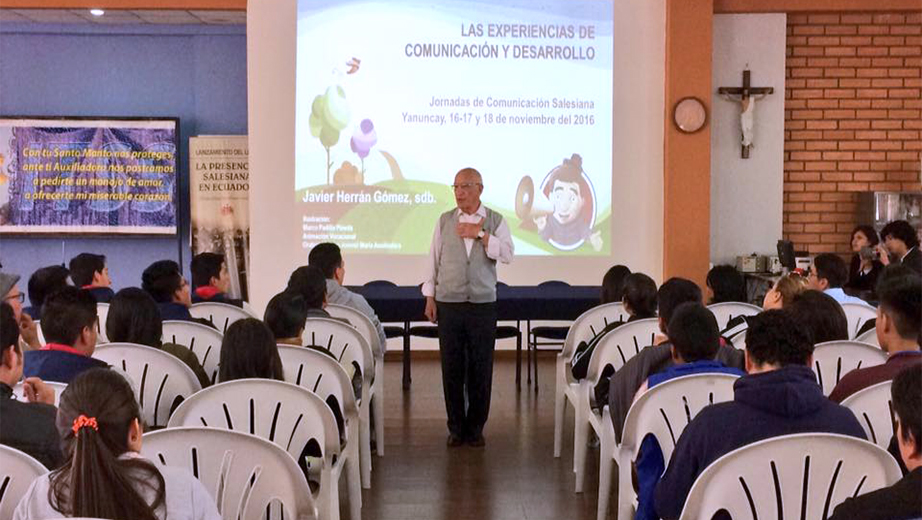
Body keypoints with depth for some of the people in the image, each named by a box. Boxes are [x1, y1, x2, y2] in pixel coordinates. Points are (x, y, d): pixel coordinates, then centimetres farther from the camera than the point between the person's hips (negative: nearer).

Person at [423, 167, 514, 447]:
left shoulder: (495, 221, 3)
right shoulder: (445, 221, 7)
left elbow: (508, 254, -9)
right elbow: (434, 258, 8)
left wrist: (481, 234, -15)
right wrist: (430, 297, 5)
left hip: (483, 305, -1)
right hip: (449, 304, 1)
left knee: (481, 368, 3)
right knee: (451, 368, 3)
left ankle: (476, 427, 15)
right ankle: (456, 427, 15)